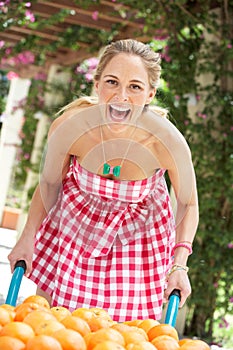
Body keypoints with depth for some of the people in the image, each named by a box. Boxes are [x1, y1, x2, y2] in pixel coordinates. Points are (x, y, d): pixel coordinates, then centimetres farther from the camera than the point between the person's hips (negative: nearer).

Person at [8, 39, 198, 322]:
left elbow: (188, 203, -12)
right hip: (76, 223, 1)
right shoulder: (68, 126, -30)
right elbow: (49, 182, -7)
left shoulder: (169, 142, -32)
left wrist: (179, 265, -19)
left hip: (141, 233, 0)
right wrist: (28, 237, -10)